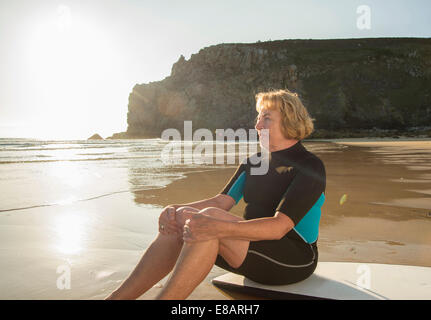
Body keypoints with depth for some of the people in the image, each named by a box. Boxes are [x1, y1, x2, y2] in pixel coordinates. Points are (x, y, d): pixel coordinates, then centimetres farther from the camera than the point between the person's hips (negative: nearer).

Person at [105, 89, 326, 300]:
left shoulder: (310, 166, -10)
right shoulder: (254, 162, 13)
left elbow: (279, 226, -24)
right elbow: (223, 200, 2)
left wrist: (218, 227, -39)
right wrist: (178, 210, -17)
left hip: (296, 259, -6)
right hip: (253, 251, 6)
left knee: (211, 216, -31)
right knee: (182, 218, -17)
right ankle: (119, 297, -19)